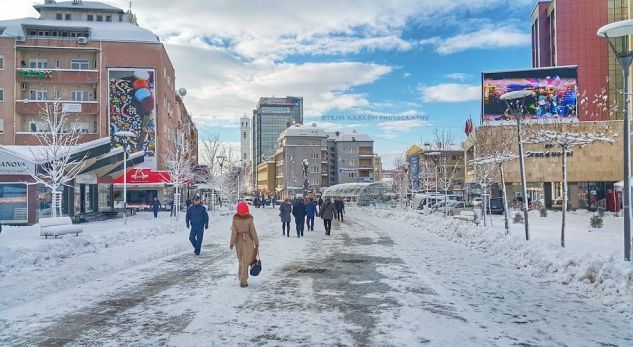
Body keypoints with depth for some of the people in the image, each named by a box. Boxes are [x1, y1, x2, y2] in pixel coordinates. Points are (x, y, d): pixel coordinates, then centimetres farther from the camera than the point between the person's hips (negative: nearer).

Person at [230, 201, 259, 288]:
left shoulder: (235, 219, -9)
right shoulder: (249, 219, -15)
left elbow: (234, 232, -7)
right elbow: (253, 232, -10)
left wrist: (232, 243, 2)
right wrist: (257, 243, 0)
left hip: (238, 241, 3)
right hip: (248, 241, -3)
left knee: (241, 261, 20)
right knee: (246, 261, 5)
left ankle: (241, 277, 31)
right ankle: (243, 281, 4)